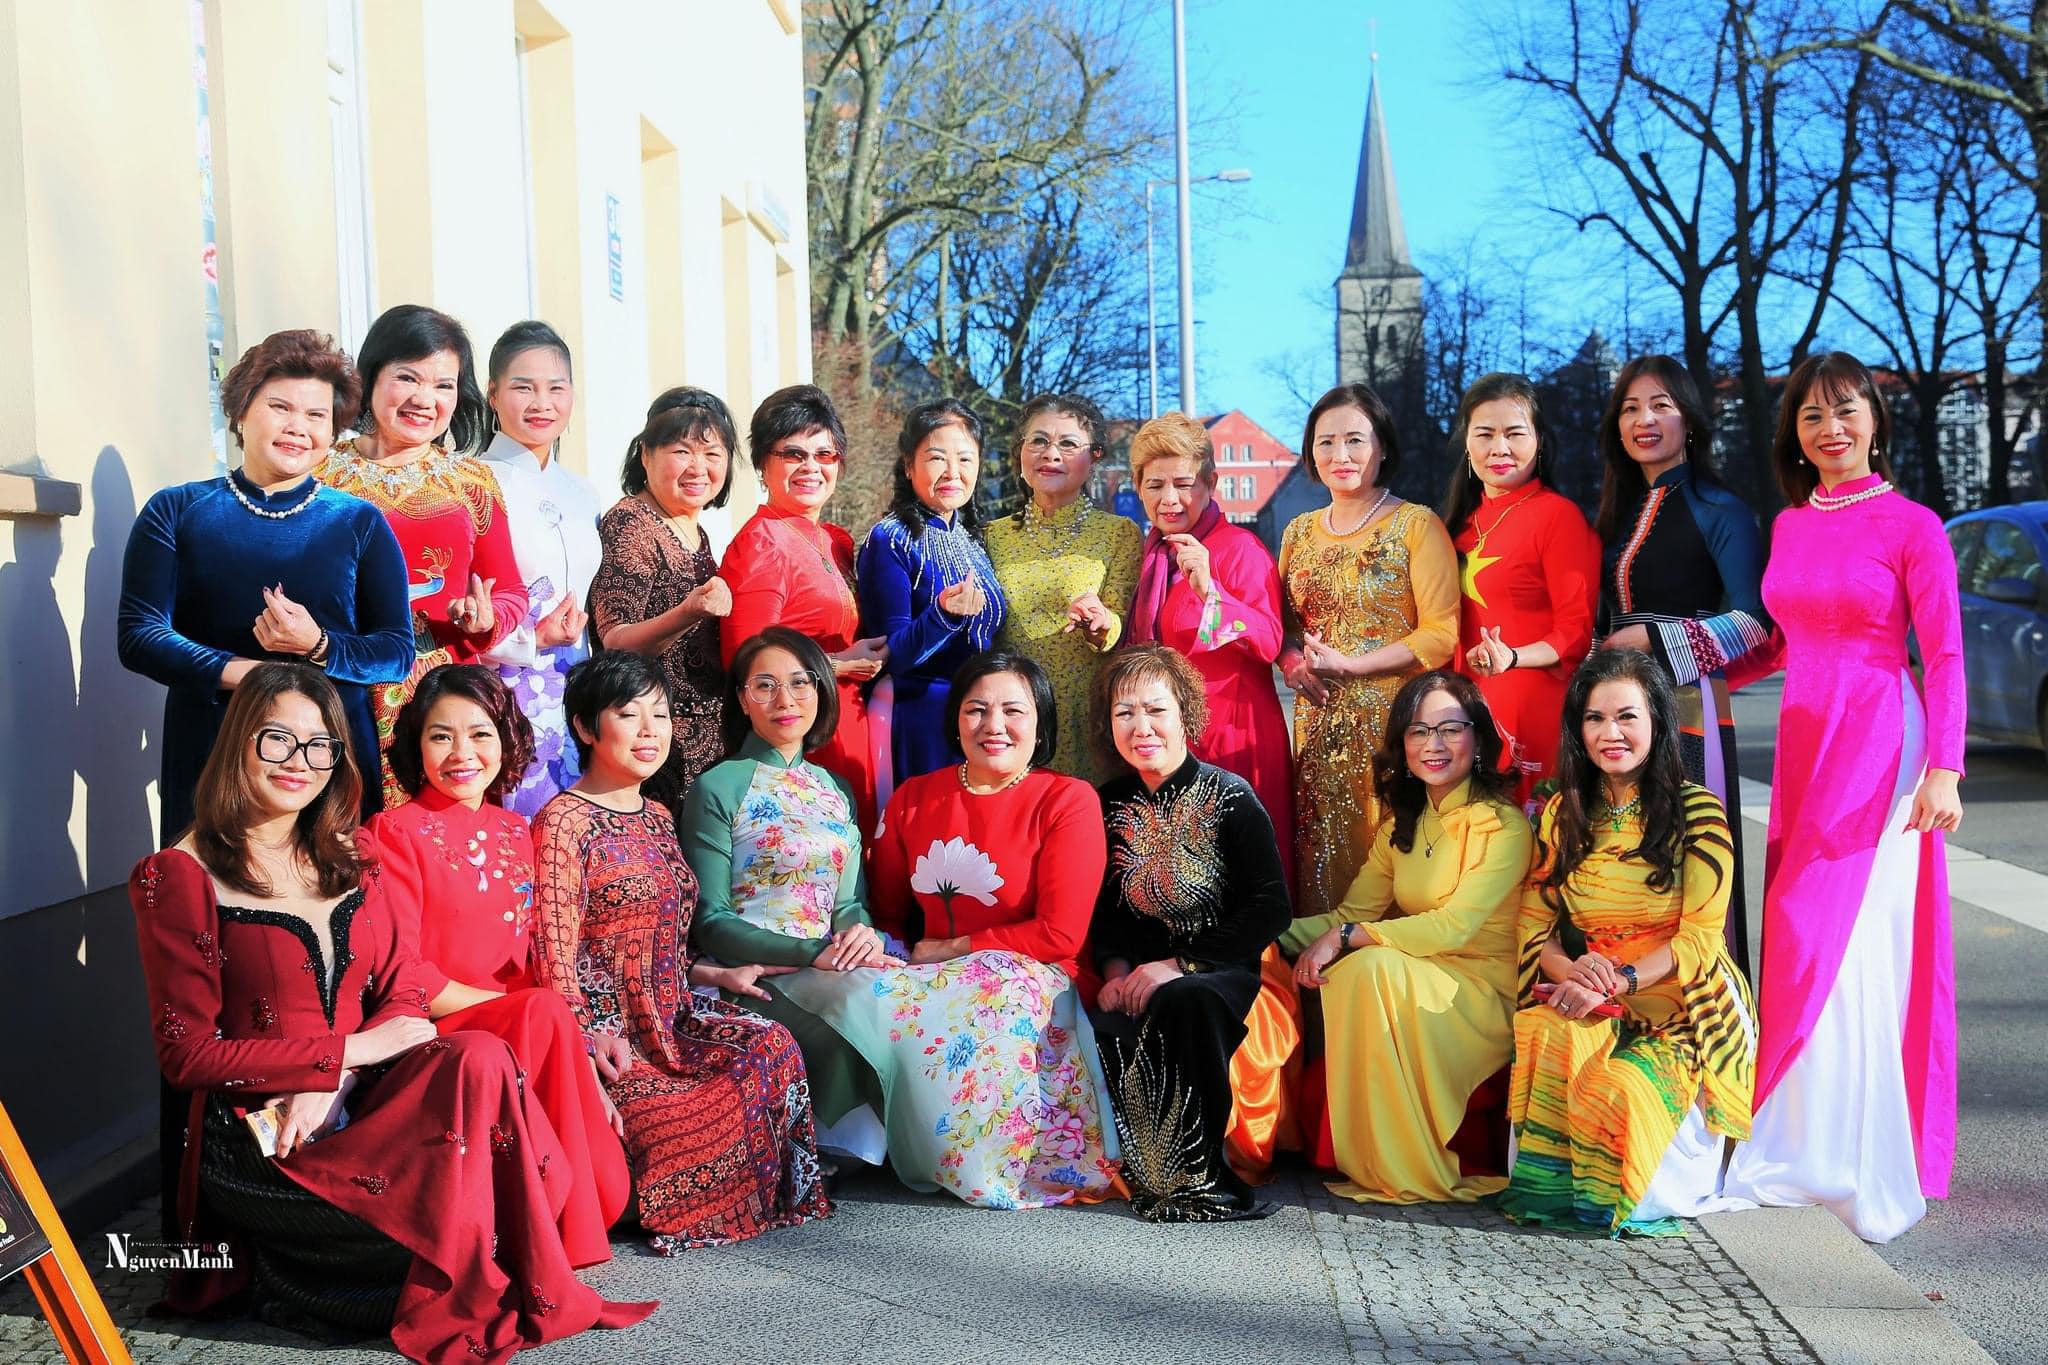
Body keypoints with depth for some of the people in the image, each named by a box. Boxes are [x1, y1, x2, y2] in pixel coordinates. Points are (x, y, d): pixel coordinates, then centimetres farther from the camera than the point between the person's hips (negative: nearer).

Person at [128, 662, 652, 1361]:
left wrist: (333, 1085, -13)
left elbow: (403, 994, 7)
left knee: (479, 1057, -26)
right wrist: (348, 1051, -14)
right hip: (253, 1145, -5)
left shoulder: (345, 864, 14)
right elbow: (187, 1053, -8)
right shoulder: (180, 876, -4)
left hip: (357, 1112, 5)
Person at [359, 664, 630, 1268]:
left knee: (606, 1190, -22)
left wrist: (579, 1056, -3)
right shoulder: (394, 834, -2)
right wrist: (527, 1009, -14)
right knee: (544, 1013, -35)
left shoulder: (515, 833, 15)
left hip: (523, 1036, 4)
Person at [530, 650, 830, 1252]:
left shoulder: (657, 818, 17)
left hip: (670, 1015, 8)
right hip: (607, 1027, -7)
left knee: (773, 1047, -17)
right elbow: (556, 954, -15)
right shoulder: (563, 821, -9)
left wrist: (717, 974, 9)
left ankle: (777, 1195, -2)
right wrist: (593, 1038, -24)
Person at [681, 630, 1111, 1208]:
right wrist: (814, 953, -17)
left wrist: (863, 933, -8)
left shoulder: (835, 789, 19)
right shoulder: (719, 788, 1)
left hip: (835, 968, 5)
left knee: (1021, 980, -17)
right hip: (765, 983, -5)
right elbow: (710, 923, -5)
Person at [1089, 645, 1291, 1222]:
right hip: (1140, 974, 3)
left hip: (1221, 968, -3)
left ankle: (1197, 1173, -22)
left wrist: (1179, 965, -16)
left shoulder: (1231, 797, -3)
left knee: (1186, 1002, -37)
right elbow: (1102, 909, 15)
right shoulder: (1110, 804, 10)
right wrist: (1116, 969, -7)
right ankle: (1153, 1174, -12)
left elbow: (1269, 908, -9)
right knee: (1110, 1028, -31)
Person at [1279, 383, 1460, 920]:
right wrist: (1291, 661, -3)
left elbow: (1442, 634, -11)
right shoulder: (1299, 532, 12)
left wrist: (1349, 664, -16)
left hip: (1392, 720, -5)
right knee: (1320, 854, 6)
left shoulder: (1417, 525, -4)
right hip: (1319, 725, 5)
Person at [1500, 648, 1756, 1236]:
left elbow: (1700, 937, -10)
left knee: (1619, 1087, -33)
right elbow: (1534, 925, 6)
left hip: (1680, 1005, -3)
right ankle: (1555, 1184, -15)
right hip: (1587, 1005, 3)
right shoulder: (1563, 813, 9)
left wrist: (1619, 980, -24)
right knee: (1547, 1038, -32)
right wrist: (1572, 972, -17)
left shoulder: (1696, 811, -5)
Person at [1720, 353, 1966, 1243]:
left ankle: (1863, 1163, 2)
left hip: (1882, 745, -6)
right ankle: (1804, 1147, 14)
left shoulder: (1912, 527, -4)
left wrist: (1944, 768, -16)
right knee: (1798, 937, 4)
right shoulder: (1789, 526, 13)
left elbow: (1945, 656, -8)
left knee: (1850, 935, -9)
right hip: (1802, 743, 6)